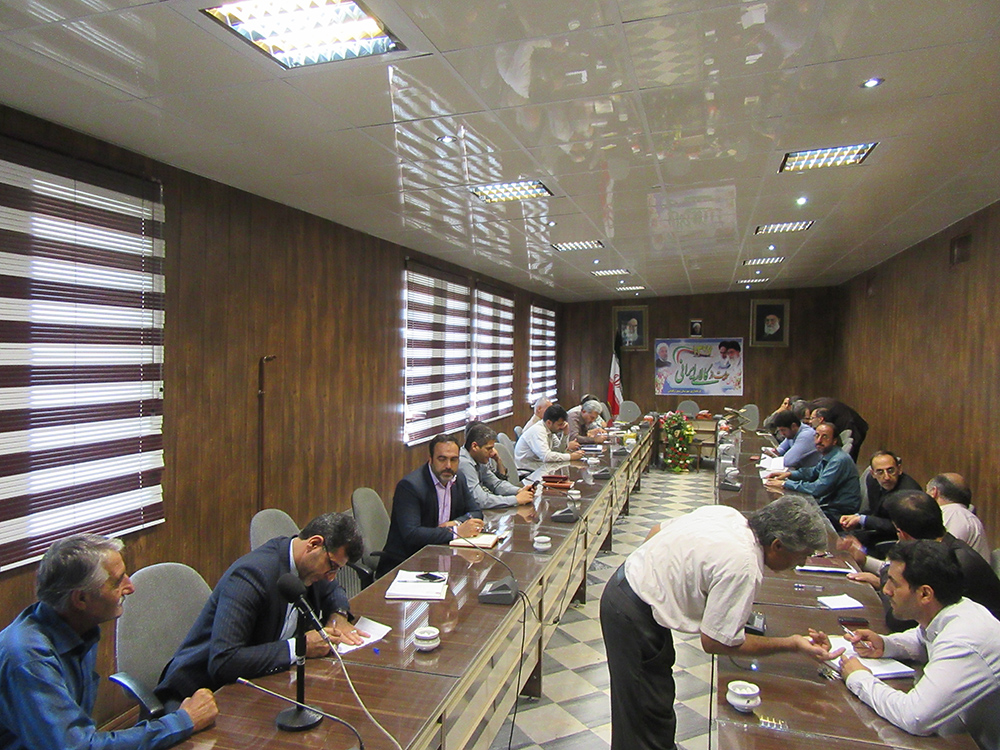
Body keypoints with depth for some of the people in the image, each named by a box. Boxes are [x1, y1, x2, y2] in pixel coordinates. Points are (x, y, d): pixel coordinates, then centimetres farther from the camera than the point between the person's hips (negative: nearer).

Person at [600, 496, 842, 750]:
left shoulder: (727, 513, -2)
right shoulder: (743, 567, -26)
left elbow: (657, 531, 10)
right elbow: (716, 642, -17)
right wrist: (791, 645, -11)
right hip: (634, 617, -9)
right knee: (650, 713, 4)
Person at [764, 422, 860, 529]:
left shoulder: (839, 460, -24)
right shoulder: (826, 454, 4)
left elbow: (818, 489, -27)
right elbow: (815, 472, 23)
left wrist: (785, 484, -21)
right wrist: (789, 474, 6)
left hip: (839, 512, -9)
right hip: (828, 503, 9)